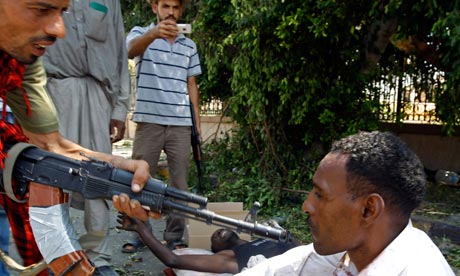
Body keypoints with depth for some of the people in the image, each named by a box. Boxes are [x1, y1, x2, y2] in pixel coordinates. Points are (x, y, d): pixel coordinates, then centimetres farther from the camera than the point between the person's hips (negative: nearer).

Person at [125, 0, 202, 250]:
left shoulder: (189, 45, 14)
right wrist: (153, 33, -42)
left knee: (180, 183, 4)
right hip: (149, 121, -3)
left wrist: (197, 121, 8)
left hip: (181, 124, 3)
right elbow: (131, 50, -21)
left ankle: (175, 236, 13)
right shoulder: (141, 33, 3)